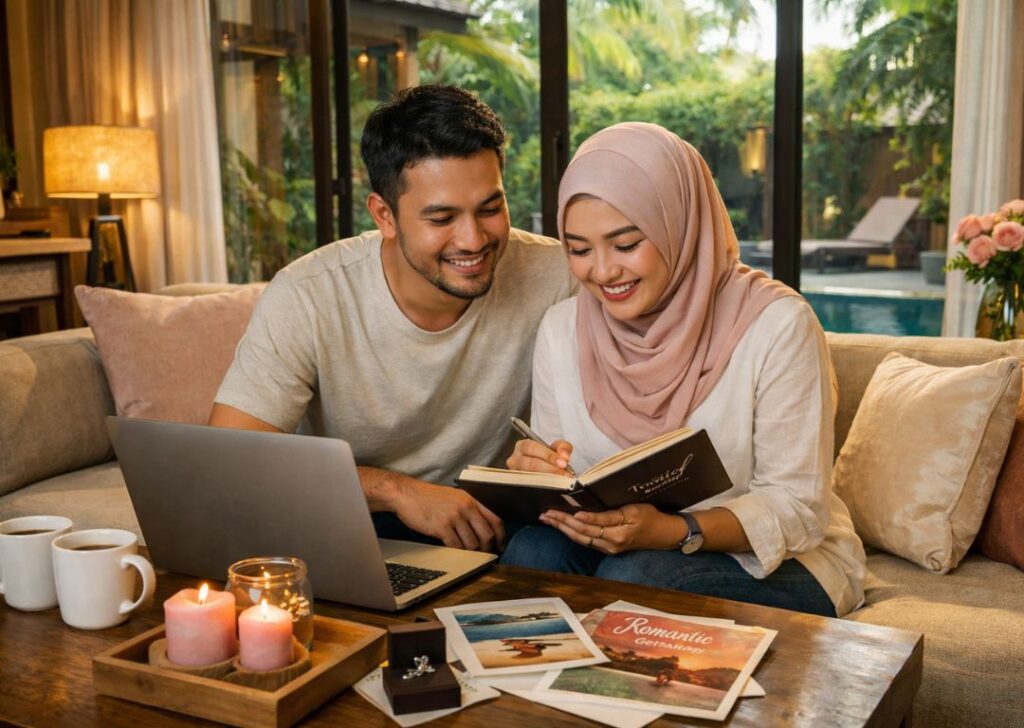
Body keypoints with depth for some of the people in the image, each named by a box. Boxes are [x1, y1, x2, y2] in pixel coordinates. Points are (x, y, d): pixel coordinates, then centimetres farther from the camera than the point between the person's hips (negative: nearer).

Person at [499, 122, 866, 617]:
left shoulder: (776, 324, -16)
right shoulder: (561, 329, -2)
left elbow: (797, 507, -16)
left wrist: (671, 531, -32)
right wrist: (537, 476, -22)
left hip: (777, 565, -3)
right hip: (623, 546, 4)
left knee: (630, 576, -32)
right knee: (533, 549, -26)